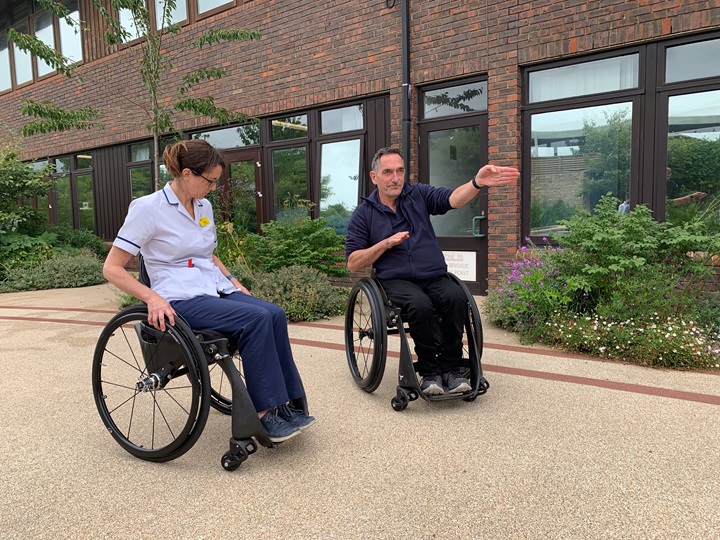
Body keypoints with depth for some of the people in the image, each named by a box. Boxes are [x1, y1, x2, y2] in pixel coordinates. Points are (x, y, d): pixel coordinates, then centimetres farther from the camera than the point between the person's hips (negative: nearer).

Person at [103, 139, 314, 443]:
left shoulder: (204, 207, 13)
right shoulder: (147, 208, -8)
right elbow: (112, 268, -9)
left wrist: (233, 280, 11)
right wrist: (152, 298, -23)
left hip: (216, 289, 7)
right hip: (181, 300, -7)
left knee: (275, 314, -21)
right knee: (256, 319, -29)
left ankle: (283, 406, -16)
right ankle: (265, 414, -19)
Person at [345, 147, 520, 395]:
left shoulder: (419, 194, 12)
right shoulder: (364, 214, 7)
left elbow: (453, 199, -8)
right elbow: (353, 263, 4)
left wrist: (477, 183, -29)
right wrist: (386, 243, -8)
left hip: (435, 277, 3)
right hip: (396, 280, -2)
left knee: (456, 297, -29)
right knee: (420, 303, -34)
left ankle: (450, 368, -13)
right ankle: (430, 370, -15)